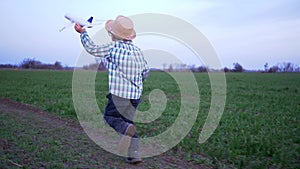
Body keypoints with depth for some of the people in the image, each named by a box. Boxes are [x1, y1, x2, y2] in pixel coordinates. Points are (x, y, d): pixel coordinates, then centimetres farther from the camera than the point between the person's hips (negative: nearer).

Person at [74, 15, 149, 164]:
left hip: (118, 94, -5)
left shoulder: (112, 48, -7)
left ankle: (127, 129, -17)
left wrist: (82, 32, 20)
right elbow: (145, 71, 18)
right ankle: (134, 155, 11)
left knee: (110, 116, 15)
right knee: (127, 119, 17)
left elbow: (92, 49, 5)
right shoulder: (137, 50, 7)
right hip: (135, 95, 5)